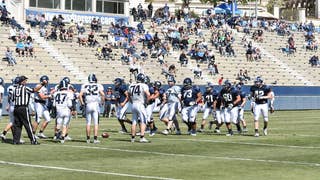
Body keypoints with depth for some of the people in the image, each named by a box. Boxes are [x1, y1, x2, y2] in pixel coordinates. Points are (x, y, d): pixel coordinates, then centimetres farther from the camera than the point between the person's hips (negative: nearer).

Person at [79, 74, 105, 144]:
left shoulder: (85, 86, 6)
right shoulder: (98, 86, 2)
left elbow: (80, 95, -2)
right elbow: (102, 94, -11)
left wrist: (82, 103, 9)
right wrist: (102, 101, 3)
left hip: (88, 105, 2)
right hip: (96, 104, -2)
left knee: (88, 123, 10)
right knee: (96, 123, 0)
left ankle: (88, 139, 13)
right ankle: (95, 139, -5)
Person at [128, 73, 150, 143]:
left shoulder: (131, 86, 8)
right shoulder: (143, 86, -10)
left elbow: (129, 94, 20)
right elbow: (148, 94, -22)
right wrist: (146, 101, -8)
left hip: (133, 105, 6)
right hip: (141, 104, -6)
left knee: (134, 122, 13)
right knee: (143, 121, 0)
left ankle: (133, 137, 16)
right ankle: (142, 137, -8)